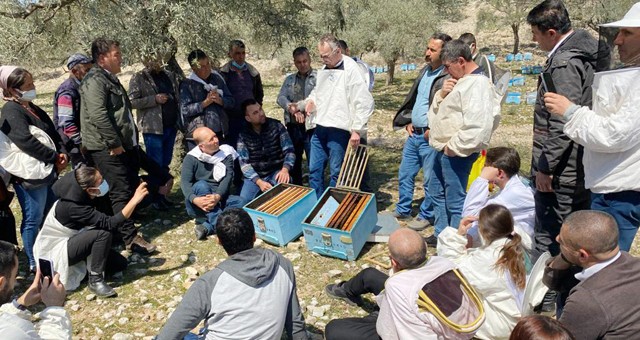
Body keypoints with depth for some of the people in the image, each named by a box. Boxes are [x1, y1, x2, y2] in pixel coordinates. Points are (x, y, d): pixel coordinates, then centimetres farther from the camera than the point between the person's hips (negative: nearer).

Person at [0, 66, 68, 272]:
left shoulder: (33, 108, 16)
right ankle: (34, 263, 11)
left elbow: (53, 133, 15)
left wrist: (62, 153, -3)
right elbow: (26, 141, -21)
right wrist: (55, 157, -14)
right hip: (30, 174, -9)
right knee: (34, 219, 0)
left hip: (48, 170, 9)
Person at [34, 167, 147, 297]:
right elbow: (109, 224, -39)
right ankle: (95, 280, -20)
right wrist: (134, 201, -41)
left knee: (120, 263, 2)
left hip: (70, 241, 8)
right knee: (104, 233, -32)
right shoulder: (73, 206, -34)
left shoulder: (79, 193, -8)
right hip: (56, 252, -8)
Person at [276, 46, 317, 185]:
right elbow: (281, 98, 2)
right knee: (293, 161, 15)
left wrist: (298, 105, -17)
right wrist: (293, 109, -17)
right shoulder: (289, 79, 15)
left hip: (311, 127, -5)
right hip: (292, 126, 5)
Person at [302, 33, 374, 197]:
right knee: (314, 170, 13)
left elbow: (365, 102, -14)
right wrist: (311, 100, 6)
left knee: (336, 173, 4)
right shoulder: (323, 69, 12)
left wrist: (357, 130, -14)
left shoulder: (351, 69, -11)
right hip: (319, 129, 7)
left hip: (339, 131, -7)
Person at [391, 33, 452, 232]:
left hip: (430, 138, -8)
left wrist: (432, 130, -16)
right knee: (405, 174, 16)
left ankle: (426, 216, 21)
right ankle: (402, 210, 31)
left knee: (430, 180, 5)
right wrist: (408, 121, 12)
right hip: (413, 134, 8)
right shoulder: (424, 71, 12)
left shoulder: (449, 77, -16)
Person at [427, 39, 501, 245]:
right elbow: (436, 110, 17)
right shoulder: (460, 81, 14)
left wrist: (454, 147, -20)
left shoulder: (478, 85, -18)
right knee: (437, 192, 22)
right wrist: (442, 94, -3)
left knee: (455, 201, -3)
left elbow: (477, 126, -29)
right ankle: (441, 235, 36)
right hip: (444, 150, 11)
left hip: (456, 154, -11)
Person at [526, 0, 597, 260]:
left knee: (547, 241, -1)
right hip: (582, 168, 10)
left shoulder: (564, 63, -17)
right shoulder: (585, 55, 13)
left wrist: (545, 167, -18)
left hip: (560, 172, -10)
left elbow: (561, 125, -24)